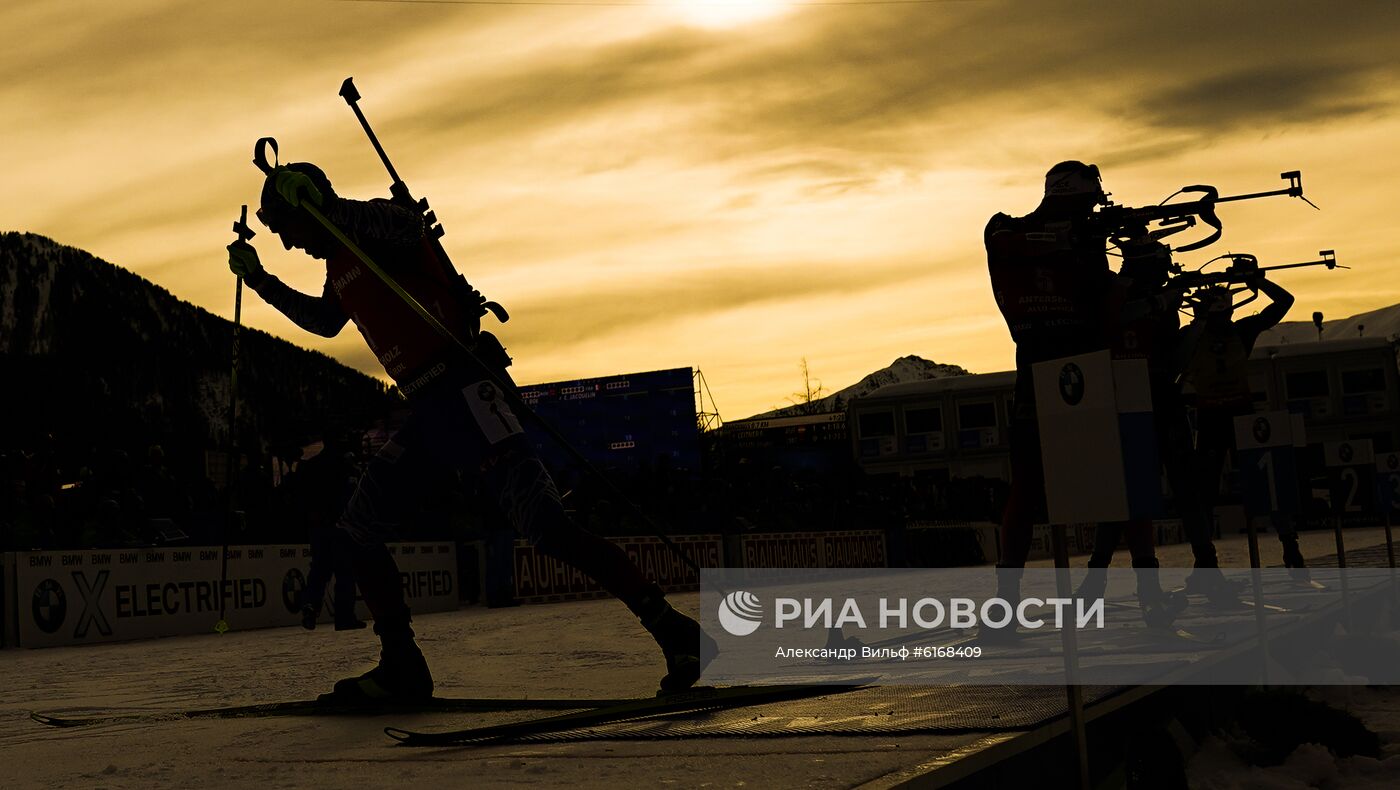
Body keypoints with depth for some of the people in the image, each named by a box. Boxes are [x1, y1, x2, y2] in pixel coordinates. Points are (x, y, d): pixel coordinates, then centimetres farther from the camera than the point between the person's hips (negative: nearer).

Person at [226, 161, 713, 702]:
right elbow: (324, 321, 44)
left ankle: (675, 633, -20)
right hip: (428, 410, 10)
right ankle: (402, 668, 11)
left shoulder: (380, 226, -2)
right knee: (355, 533, 7)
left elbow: (405, 228, -27)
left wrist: (316, 202, -27)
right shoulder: (340, 262, 25)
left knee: (545, 526, -20)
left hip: (464, 393, -10)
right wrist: (259, 280, 40)